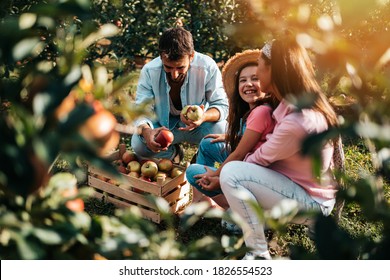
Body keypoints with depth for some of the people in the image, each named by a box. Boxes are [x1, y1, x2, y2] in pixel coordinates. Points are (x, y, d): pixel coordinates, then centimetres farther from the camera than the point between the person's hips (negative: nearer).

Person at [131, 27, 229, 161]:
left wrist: (204, 117, -45)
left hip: (197, 125, -1)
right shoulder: (149, 71, -22)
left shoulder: (208, 67, -25)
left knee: (221, 128, -33)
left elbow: (221, 105, -19)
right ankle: (172, 152, 9)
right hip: (163, 125, 2)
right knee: (138, 143, -26)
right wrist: (146, 131, -46)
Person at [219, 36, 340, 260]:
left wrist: (218, 175, -3)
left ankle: (259, 254, -11)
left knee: (231, 173, -24)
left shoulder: (297, 122, -31)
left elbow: (261, 158, -18)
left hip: (311, 202, -9)